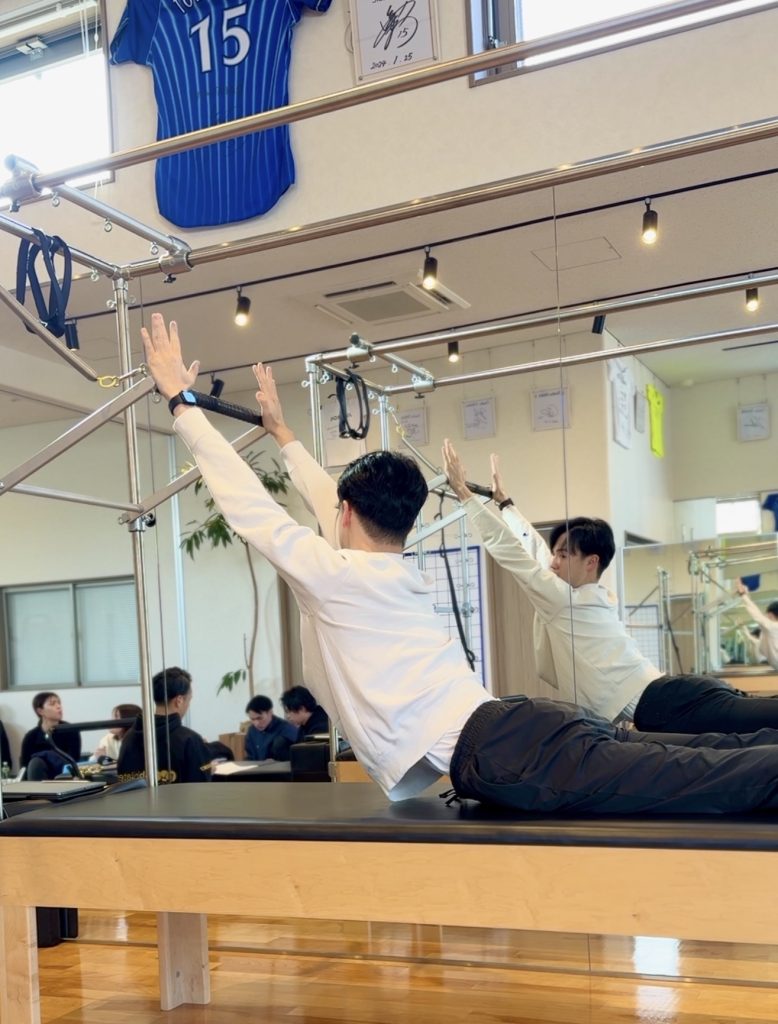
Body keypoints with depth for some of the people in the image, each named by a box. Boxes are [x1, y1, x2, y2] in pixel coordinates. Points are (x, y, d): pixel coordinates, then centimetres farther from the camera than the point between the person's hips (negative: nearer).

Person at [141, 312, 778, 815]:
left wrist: (181, 401, 20)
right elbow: (339, 510, 44)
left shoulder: (331, 574, 5)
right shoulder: (409, 576, 28)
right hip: (514, 723, 8)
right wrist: (282, 434, 55)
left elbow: (249, 505, 9)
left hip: (487, 758, -8)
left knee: (670, 780, -23)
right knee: (702, 762, -2)